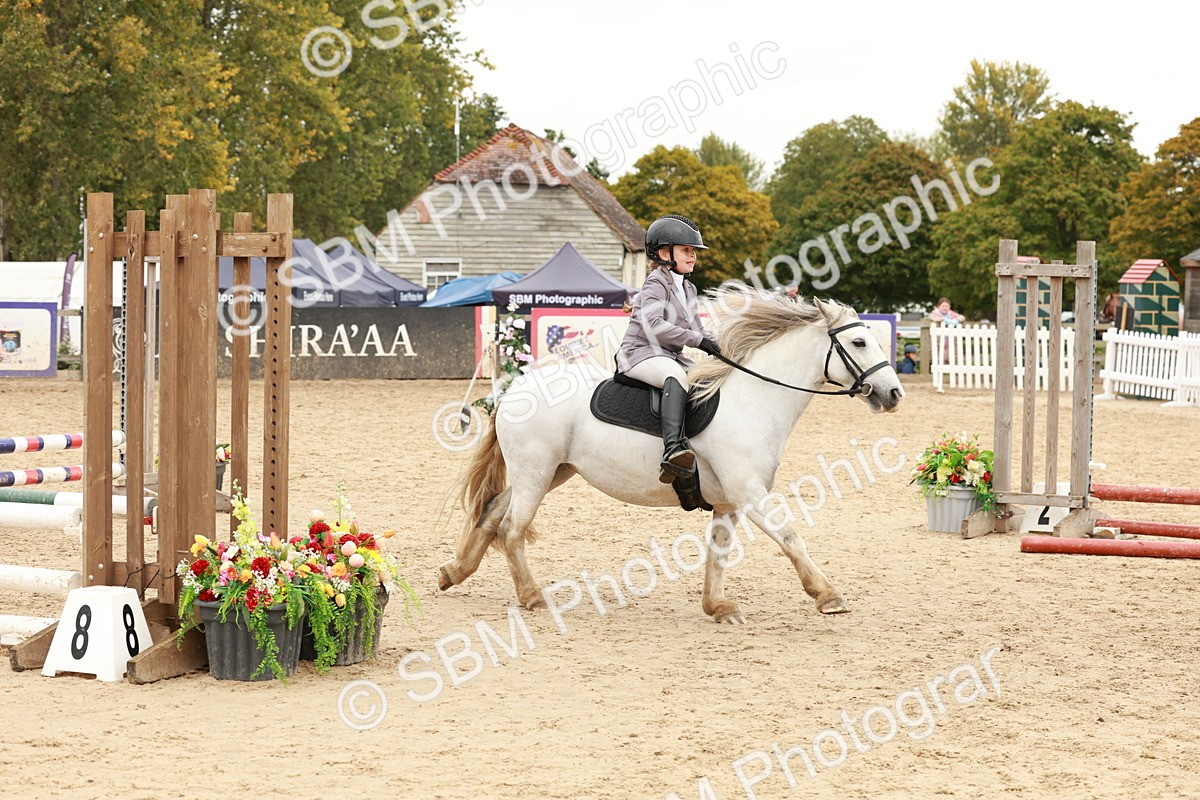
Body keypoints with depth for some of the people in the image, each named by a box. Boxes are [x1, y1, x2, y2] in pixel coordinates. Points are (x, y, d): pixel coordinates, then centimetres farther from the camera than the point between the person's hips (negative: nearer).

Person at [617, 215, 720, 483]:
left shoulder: (687, 289, 20)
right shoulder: (656, 284, -9)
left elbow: (694, 327, 27)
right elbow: (653, 326, -24)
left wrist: (714, 346, 6)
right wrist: (697, 339, -24)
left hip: (671, 356, 10)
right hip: (641, 354, -10)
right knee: (676, 375, -39)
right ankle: (673, 448, -59)